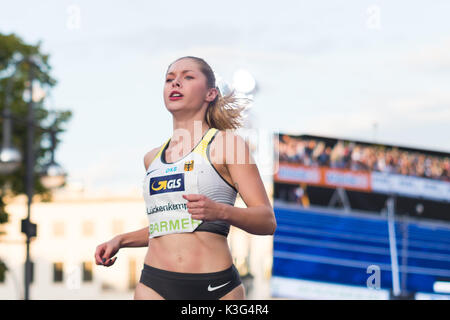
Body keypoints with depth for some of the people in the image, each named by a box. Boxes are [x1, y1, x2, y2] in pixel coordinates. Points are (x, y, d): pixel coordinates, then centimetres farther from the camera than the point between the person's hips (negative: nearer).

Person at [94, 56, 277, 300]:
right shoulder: (152, 158, 17)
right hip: (155, 286, 4)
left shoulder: (226, 142, 2)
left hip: (217, 288, -4)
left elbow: (267, 221, -5)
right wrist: (121, 240, 18)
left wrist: (221, 211, -22)